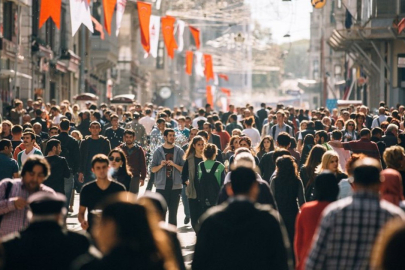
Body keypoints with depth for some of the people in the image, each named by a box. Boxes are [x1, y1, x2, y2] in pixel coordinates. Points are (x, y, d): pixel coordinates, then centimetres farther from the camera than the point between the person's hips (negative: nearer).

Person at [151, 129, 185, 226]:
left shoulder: (179, 151, 5)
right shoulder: (158, 151, 5)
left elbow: (184, 169, 1)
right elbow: (153, 169, 6)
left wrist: (174, 164, -15)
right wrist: (161, 165, -13)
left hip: (175, 186, 0)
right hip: (161, 186, 0)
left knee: (173, 212, 5)